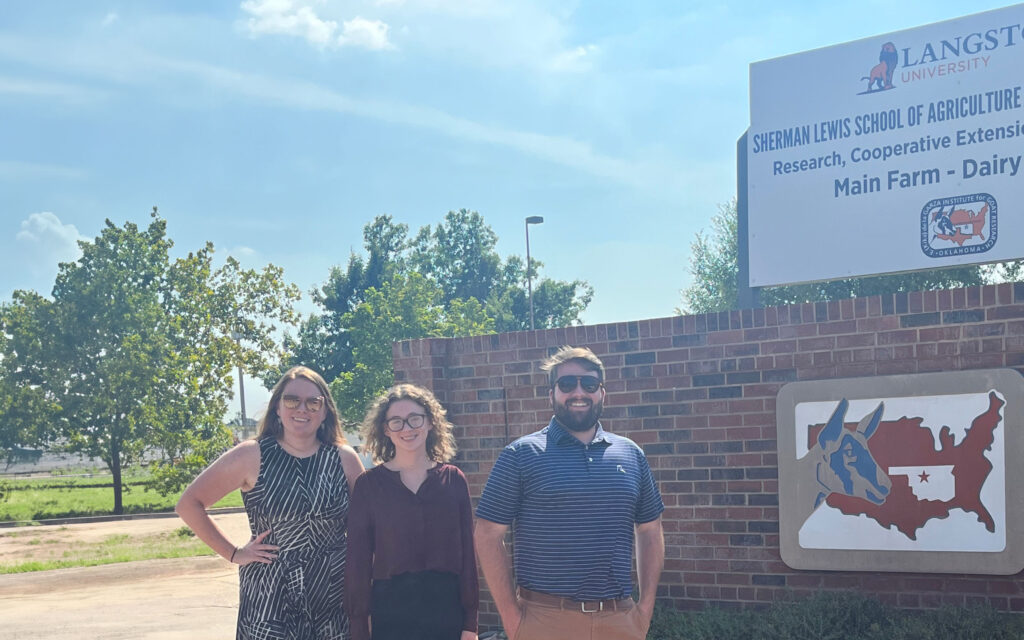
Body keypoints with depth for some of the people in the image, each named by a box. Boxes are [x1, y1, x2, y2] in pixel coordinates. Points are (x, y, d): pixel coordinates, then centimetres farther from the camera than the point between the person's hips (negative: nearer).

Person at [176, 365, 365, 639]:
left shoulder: (344, 459, 3)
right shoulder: (252, 456, -4)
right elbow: (189, 504, -1)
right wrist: (233, 553, -5)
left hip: (335, 597, 2)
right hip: (268, 598, -2)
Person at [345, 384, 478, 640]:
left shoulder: (453, 480, 5)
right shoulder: (369, 484, 1)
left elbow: (467, 552, 5)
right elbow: (358, 560, 1)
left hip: (446, 607, 1)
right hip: (390, 608, -1)